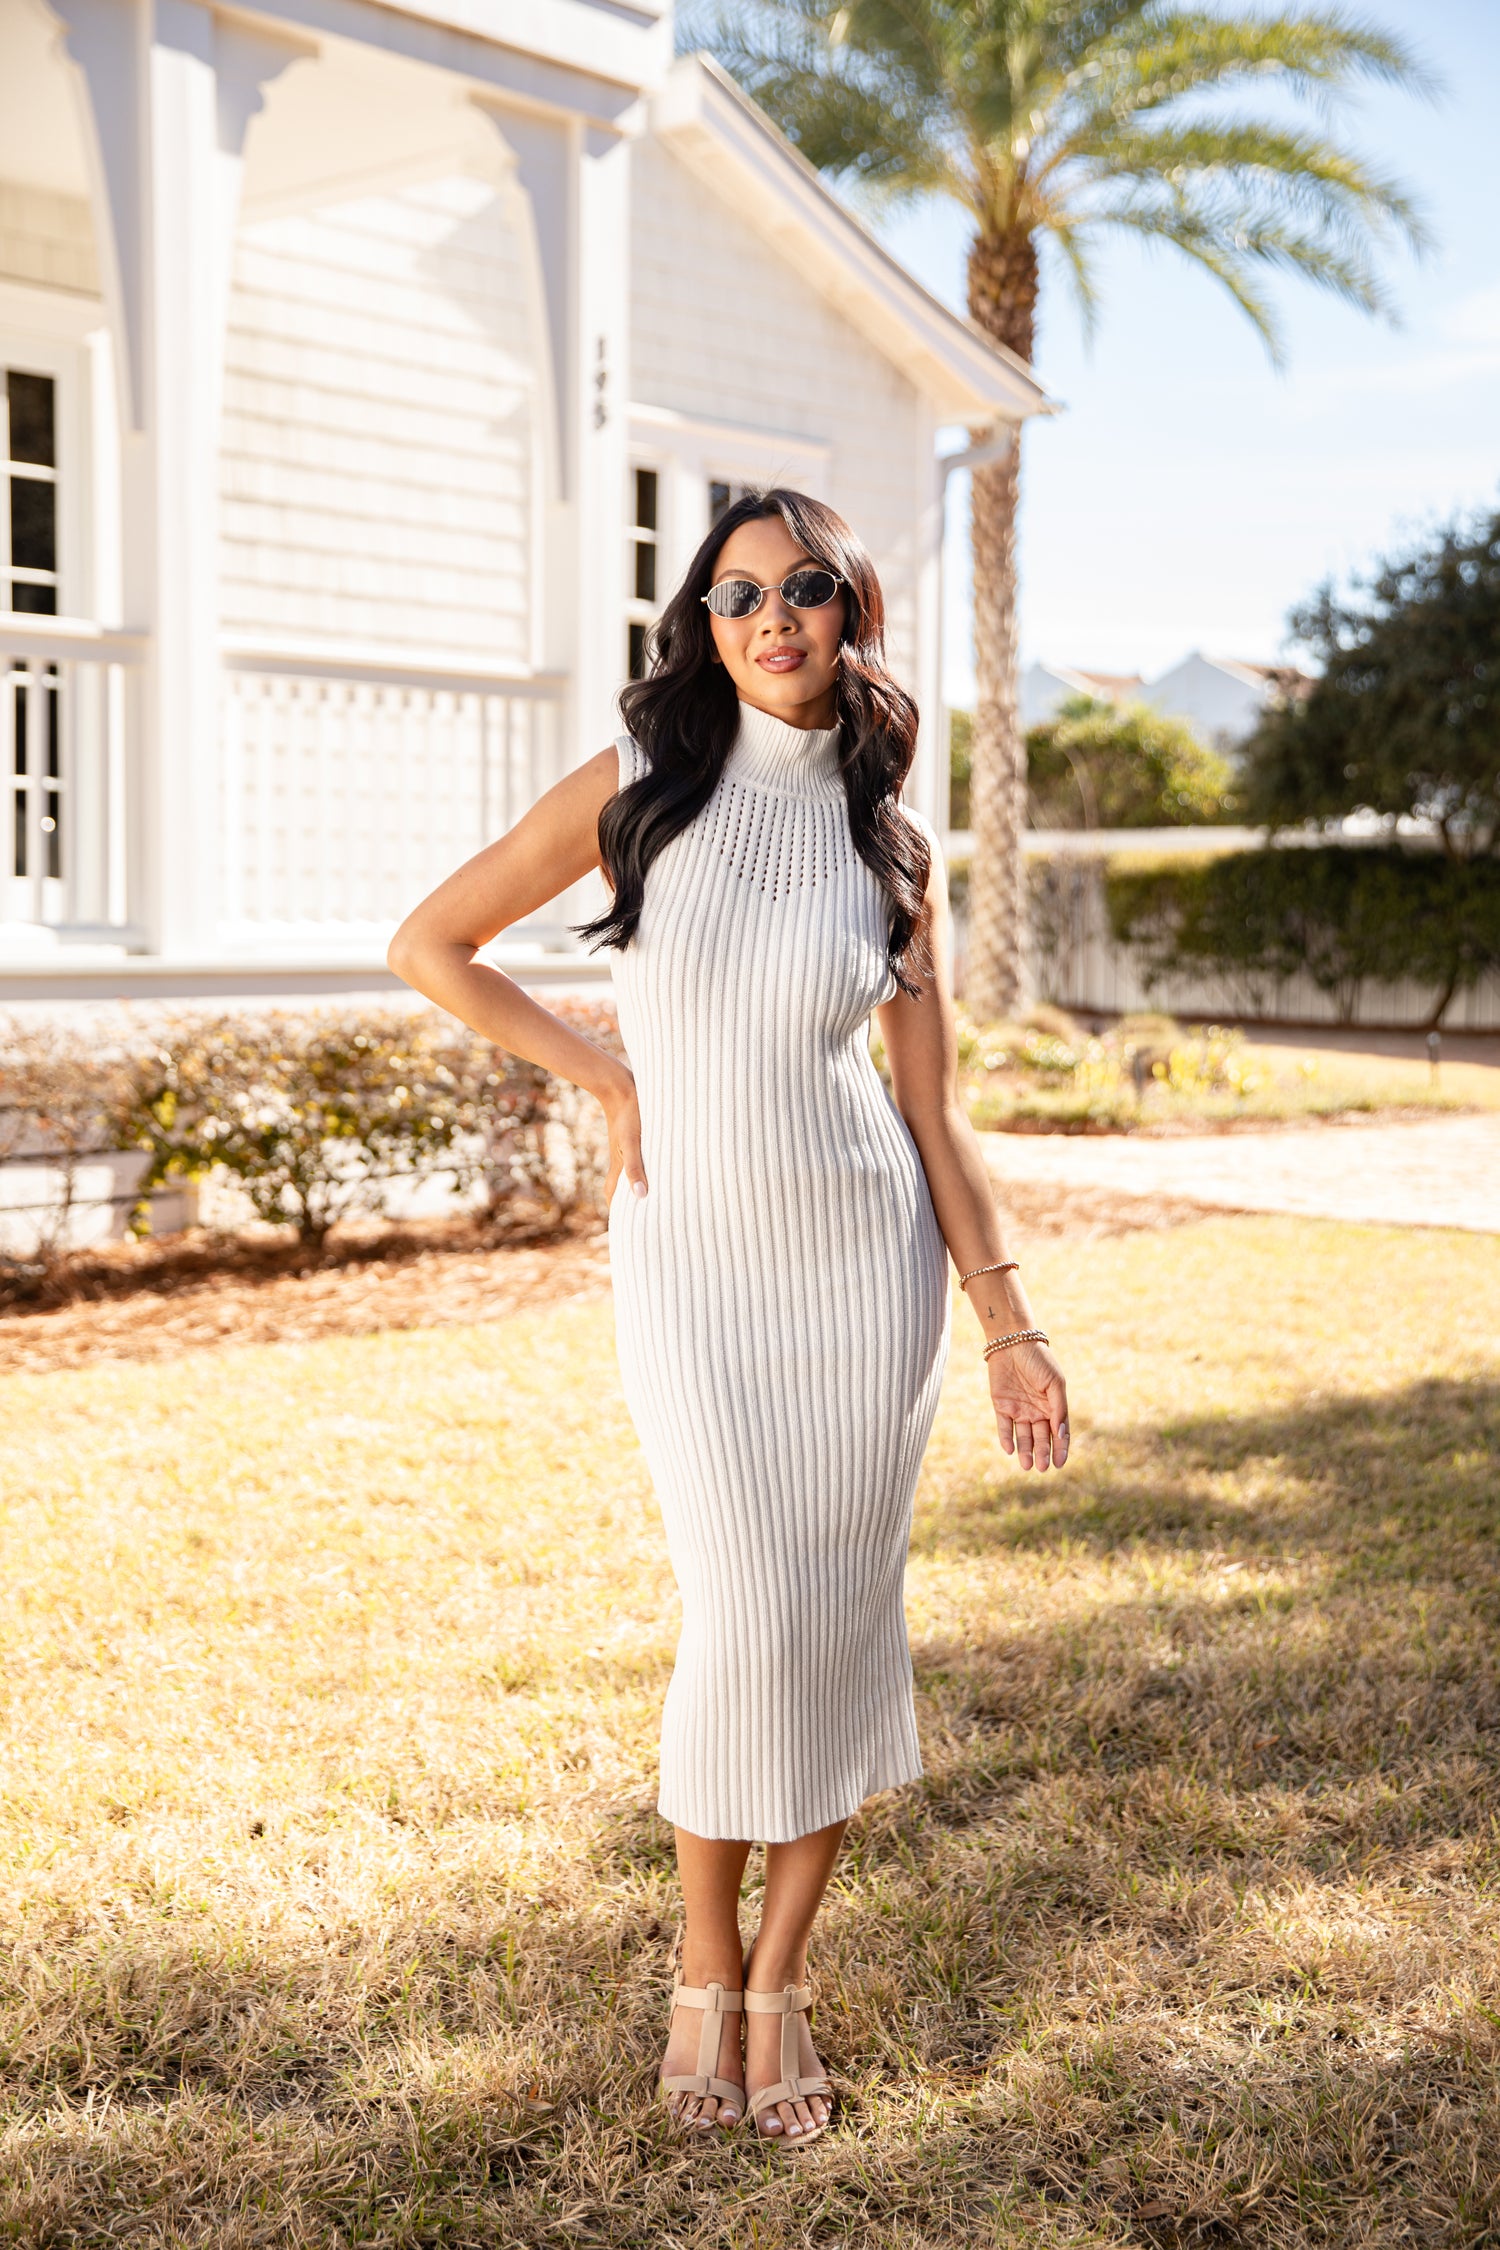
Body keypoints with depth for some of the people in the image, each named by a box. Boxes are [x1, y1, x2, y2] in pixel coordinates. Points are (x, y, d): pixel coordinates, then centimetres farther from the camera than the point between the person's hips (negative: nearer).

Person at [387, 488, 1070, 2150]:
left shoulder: (896, 844, 4)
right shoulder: (636, 787, -1)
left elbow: (933, 1108, 6)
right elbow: (429, 944, 5)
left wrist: (1009, 1325, 3)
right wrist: (604, 1078, 2)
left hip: (868, 1252, 2)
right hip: (692, 1261, -2)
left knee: (843, 1621, 3)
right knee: (745, 1622, -7)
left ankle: (782, 1980, 21)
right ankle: (705, 1972, 17)